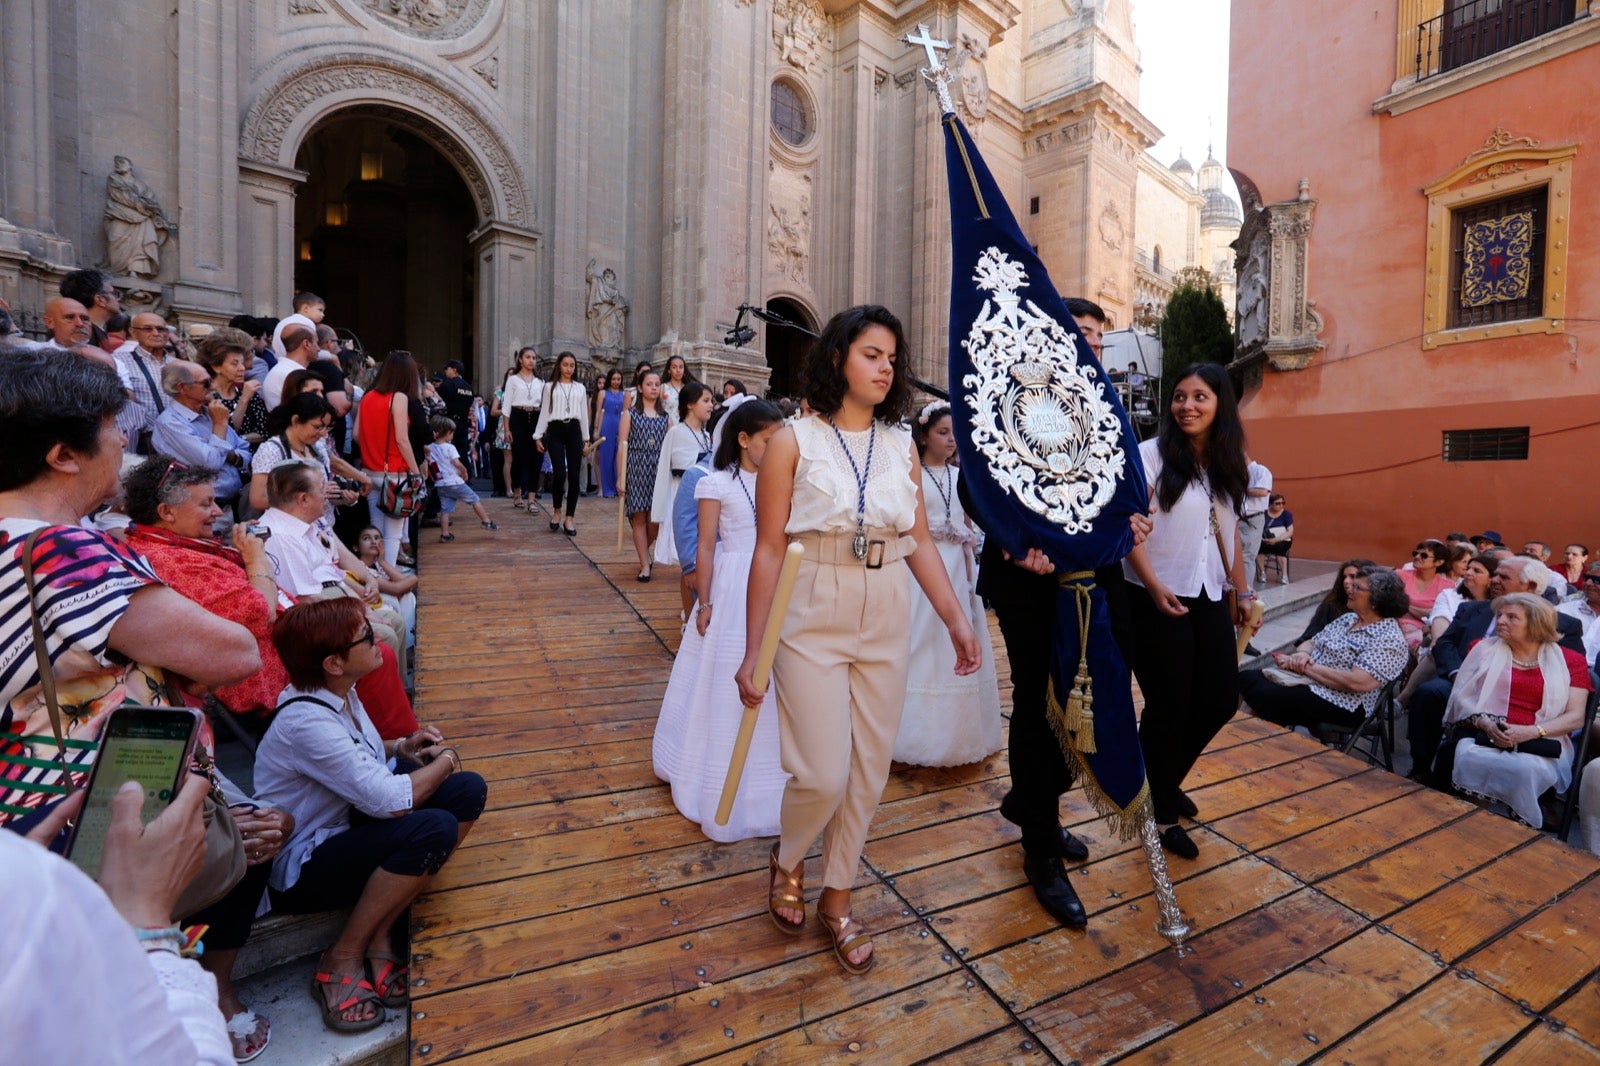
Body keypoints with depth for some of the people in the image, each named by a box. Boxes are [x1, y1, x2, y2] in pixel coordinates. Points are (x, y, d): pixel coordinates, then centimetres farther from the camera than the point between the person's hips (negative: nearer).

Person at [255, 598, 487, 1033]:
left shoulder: (339, 691, -3)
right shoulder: (306, 721, -30)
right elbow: (392, 800, -32)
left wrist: (402, 747, -1)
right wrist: (442, 761, -13)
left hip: (349, 822, 8)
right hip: (302, 868, -8)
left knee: (468, 791, -10)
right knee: (433, 829, -32)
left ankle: (382, 930, -2)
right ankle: (343, 957, -7)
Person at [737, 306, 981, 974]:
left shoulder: (901, 446, 6)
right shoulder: (794, 442, -6)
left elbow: (920, 542, 8)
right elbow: (768, 550, -8)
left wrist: (956, 618, 2)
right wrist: (753, 651, -8)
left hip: (887, 624, 5)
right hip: (813, 624, -4)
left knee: (870, 771, 12)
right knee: (823, 774, -3)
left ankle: (836, 900, 36)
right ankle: (787, 859, 34)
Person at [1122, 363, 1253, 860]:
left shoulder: (1227, 465, 11)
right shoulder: (1152, 454, -9)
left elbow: (1230, 534, 17)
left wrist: (1242, 592, 16)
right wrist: (1154, 587, -21)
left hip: (1209, 598, 7)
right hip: (1159, 599, -7)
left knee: (1221, 699, 10)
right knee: (1169, 705, 1)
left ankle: (1168, 781, 36)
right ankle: (1159, 812, 22)